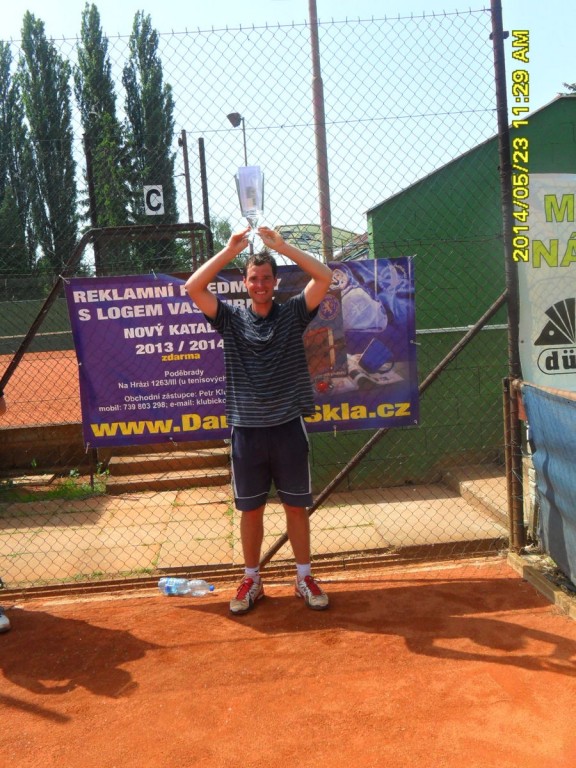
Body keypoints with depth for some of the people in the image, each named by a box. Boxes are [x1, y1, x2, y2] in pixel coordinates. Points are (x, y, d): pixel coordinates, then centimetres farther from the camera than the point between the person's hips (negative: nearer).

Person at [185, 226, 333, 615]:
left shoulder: (293, 314, 3)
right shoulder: (231, 319, 3)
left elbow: (325, 277, -8)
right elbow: (192, 287, -8)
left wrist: (282, 245, -12)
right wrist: (229, 250, -12)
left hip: (288, 427, 0)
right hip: (246, 430, 0)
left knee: (297, 507, 10)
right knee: (251, 510, 12)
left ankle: (305, 578, 26)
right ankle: (252, 581, 28)